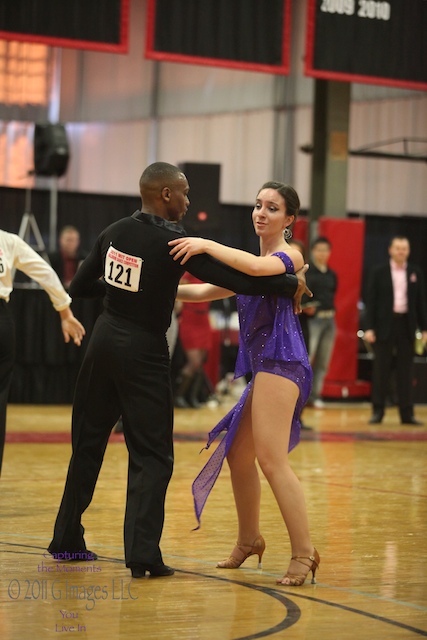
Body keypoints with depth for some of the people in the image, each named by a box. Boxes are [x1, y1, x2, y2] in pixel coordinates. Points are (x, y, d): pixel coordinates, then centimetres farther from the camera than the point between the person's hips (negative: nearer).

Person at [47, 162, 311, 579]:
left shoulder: (114, 233, 4)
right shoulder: (174, 242, -14)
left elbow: (79, 288, 11)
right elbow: (239, 280, -17)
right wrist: (292, 285, -5)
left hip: (104, 342, 6)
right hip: (143, 353, -6)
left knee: (88, 444, 16)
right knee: (151, 456, -1)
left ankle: (67, 540, 23)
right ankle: (142, 555, -10)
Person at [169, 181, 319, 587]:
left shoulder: (290, 255, -3)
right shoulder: (251, 265, 23)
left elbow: (257, 267, -25)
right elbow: (205, 292, 28)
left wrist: (206, 245, -24)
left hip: (280, 359, -9)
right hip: (262, 364, 9)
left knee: (271, 458, -17)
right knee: (238, 454, 14)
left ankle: (304, 551, -17)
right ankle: (249, 540, 30)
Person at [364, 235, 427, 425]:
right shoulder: (379, 272, 0)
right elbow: (371, 300, -1)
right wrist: (369, 328, -8)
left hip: (407, 325, 2)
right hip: (384, 324, -2)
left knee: (405, 370, 4)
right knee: (381, 369, 1)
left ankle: (407, 413, 7)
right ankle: (377, 411, 7)